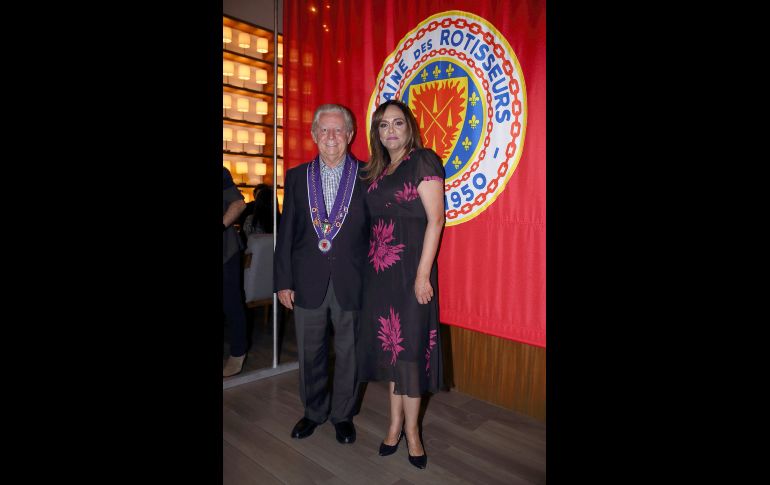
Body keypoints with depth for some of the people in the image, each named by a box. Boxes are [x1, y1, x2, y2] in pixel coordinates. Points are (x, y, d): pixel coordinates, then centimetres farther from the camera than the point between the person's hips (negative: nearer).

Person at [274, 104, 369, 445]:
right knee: (310, 352, 16)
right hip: (308, 282, 2)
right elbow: (286, 233, 5)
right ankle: (314, 411, 39)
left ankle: (343, 414, 35)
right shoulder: (296, 177, 5)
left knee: (348, 352, 12)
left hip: (351, 283, -2)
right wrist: (283, 281, 1)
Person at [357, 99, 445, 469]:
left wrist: (423, 274, -17)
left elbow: (435, 219, -12)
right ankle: (396, 422, 27)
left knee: (408, 345, 1)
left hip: (410, 267, -6)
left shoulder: (423, 161, -4)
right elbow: (375, 222, 14)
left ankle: (410, 429, 19)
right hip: (380, 269, 6)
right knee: (391, 344, 11)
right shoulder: (377, 171, 15)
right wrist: (371, 266, 4)